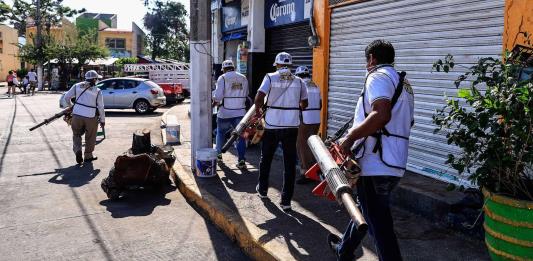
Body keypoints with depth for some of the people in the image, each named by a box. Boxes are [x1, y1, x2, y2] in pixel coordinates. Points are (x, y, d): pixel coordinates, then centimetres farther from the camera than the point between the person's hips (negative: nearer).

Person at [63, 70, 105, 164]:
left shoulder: (77, 86, 2)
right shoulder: (97, 91, -5)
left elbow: (66, 97, 6)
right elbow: (101, 107, -4)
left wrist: (70, 105, 26)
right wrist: (102, 120, 6)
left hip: (77, 115, 2)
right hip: (91, 117, -2)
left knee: (76, 134, 19)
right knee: (90, 137, 13)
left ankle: (78, 150, -1)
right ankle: (88, 156, 23)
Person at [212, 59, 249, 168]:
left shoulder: (222, 78, -6)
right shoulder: (244, 78, 6)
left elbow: (218, 95, -14)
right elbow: (246, 96, 8)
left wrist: (215, 102, 4)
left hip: (225, 113, -2)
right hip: (240, 112, 2)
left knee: (221, 132, 20)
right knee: (240, 135, 4)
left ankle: (219, 153, 32)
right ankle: (241, 160, -2)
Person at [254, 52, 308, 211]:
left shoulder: (270, 77, -3)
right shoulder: (298, 81, 5)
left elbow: (259, 97, -15)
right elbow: (304, 104, 10)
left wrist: (258, 110, 2)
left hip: (272, 125, -1)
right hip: (291, 126, 1)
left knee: (266, 158, 19)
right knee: (289, 163, 4)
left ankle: (262, 189, 35)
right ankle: (286, 200, 3)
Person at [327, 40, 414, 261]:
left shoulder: (378, 76, -10)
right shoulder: (403, 83, 20)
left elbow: (381, 115, -27)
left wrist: (350, 138, -19)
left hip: (375, 163, -10)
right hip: (395, 165, 10)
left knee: (379, 224, -4)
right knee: (366, 209, 25)